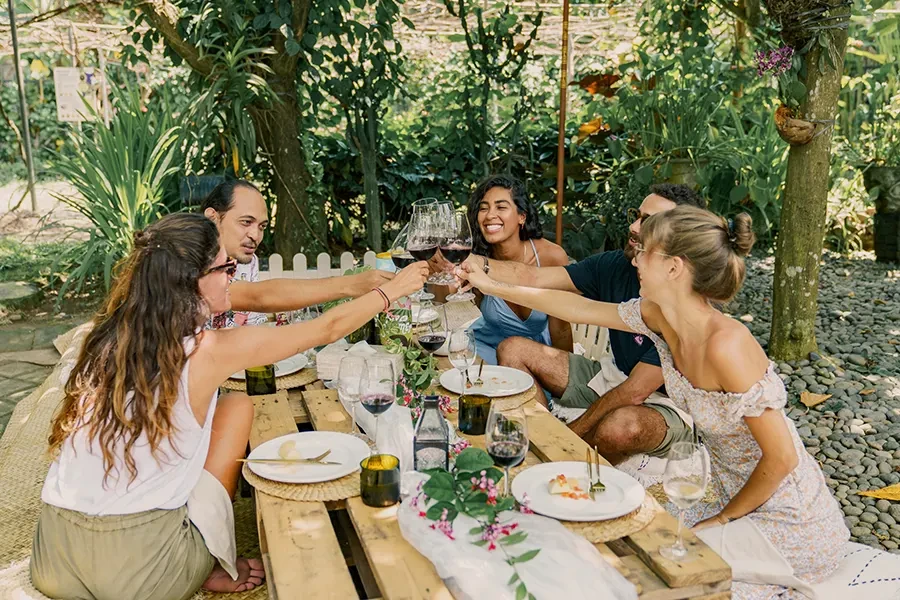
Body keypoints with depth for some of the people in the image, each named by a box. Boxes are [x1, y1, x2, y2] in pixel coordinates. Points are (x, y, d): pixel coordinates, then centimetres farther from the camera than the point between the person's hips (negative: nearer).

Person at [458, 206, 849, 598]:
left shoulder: (725, 345, -32)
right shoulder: (660, 317, -8)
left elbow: (781, 458, -26)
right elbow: (580, 308, 5)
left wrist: (724, 518, -11)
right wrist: (493, 287, 12)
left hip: (792, 526, -7)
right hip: (747, 504, 7)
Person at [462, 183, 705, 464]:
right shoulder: (614, 266, -7)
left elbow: (635, 391, -26)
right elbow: (533, 278, -10)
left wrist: (570, 434, -22)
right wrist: (475, 262, -27)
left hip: (666, 402, -7)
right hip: (614, 378, 7)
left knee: (622, 425, -42)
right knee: (513, 349, -1)